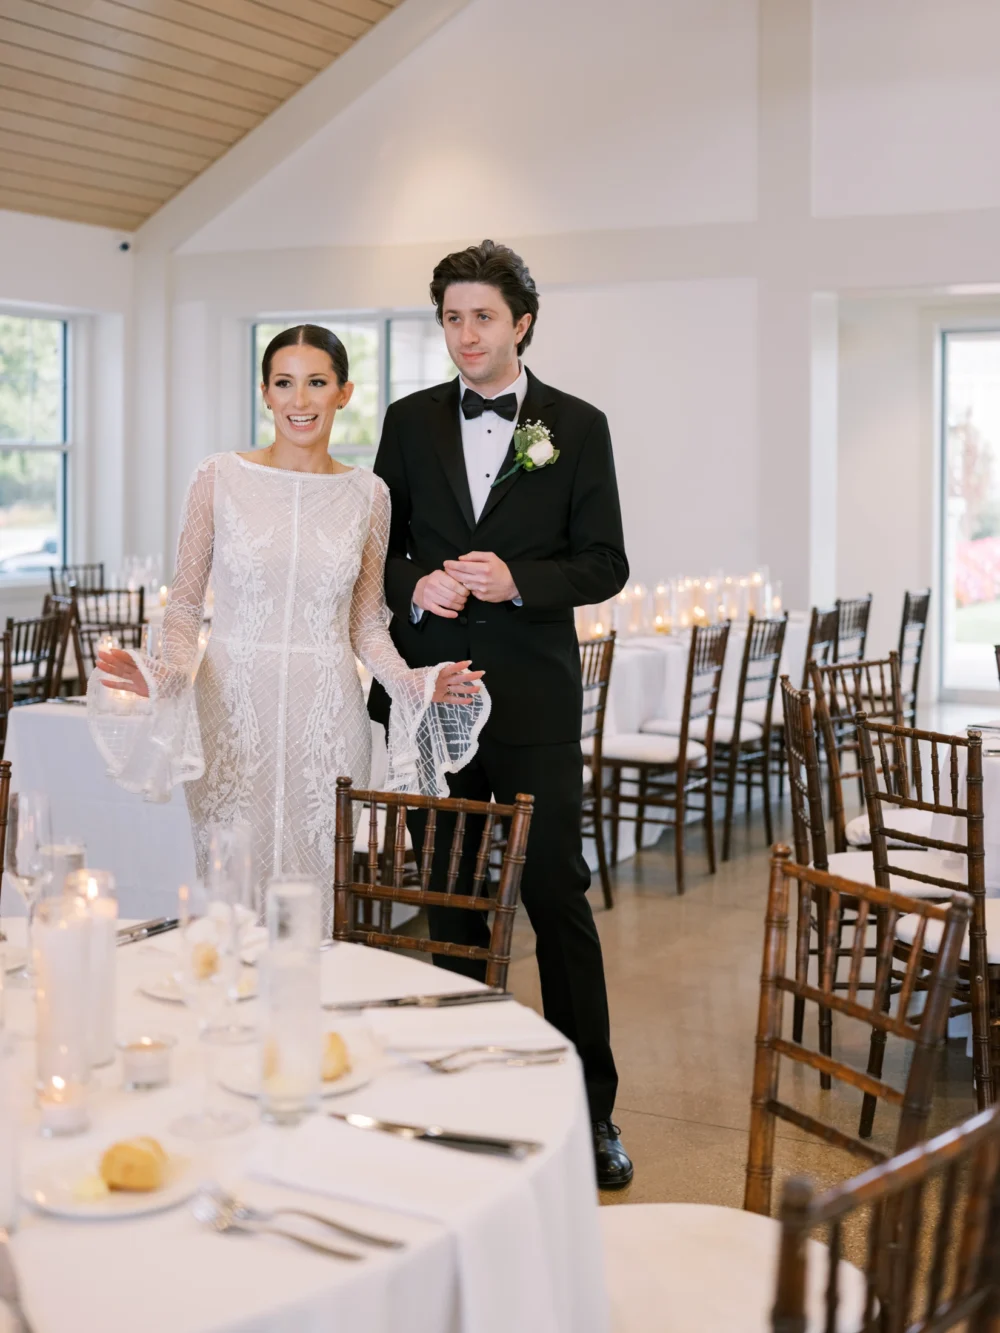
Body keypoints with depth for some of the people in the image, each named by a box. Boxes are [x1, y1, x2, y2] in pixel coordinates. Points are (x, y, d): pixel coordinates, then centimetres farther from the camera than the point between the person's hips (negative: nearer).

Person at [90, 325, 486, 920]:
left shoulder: (368, 493, 5)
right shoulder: (220, 477, 0)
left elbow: (366, 623, 11)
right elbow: (185, 604, 5)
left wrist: (410, 681, -7)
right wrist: (168, 671, -14)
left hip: (326, 720, 1)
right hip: (234, 711, -1)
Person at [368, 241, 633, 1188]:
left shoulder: (578, 427, 2)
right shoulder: (410, 422, 9)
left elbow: (604, 565, 0)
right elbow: (377, 544, 11)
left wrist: (517, 578, -16)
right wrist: (414, 586, -10)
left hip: (534, 696, -2)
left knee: (557, 896, -1)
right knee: (449, 895, 11)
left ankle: (591, 1108, 8)